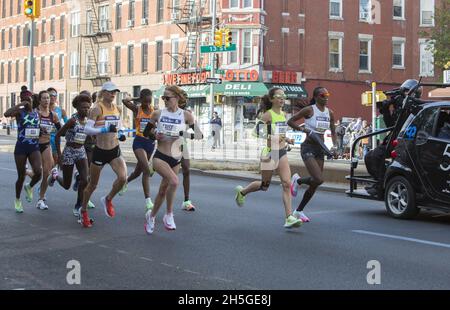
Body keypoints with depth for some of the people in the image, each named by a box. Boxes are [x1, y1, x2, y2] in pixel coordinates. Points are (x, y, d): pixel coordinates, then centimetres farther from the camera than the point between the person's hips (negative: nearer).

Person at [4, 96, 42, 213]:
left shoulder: (37, 113, 7)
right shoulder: (19, 112, -6)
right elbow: (6, 114, -28)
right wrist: (20, 105, -25)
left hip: (34, 147, 3)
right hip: (21, 147, -3)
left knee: (38, 172, -19)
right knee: (21, 177, 5)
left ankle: (29, 187, 14)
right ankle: (17, 200, 29)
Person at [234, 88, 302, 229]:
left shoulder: (283, 114, 10)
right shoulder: (267, 115, -12)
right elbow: (258, 133, -16)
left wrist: (287, 139, 5)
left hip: (282, 153, 6)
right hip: (270, 152, -6)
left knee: (286, 184, -8)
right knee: (264, 186, 9)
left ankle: (289, 217, -10)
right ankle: (242, 191, 38)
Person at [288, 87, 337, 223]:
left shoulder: (330, 113, 8)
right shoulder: (309, 110, -9)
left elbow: (333, 132, 19)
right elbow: (290, 121, -5)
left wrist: (335, 146, 4)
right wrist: (304, 129, -17)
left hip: (320, 149, 6)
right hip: (308, 148, -6)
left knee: (314, 184, 5)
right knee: (319, 179, -22)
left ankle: (298, 211, 21)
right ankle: (297, 180, 9)